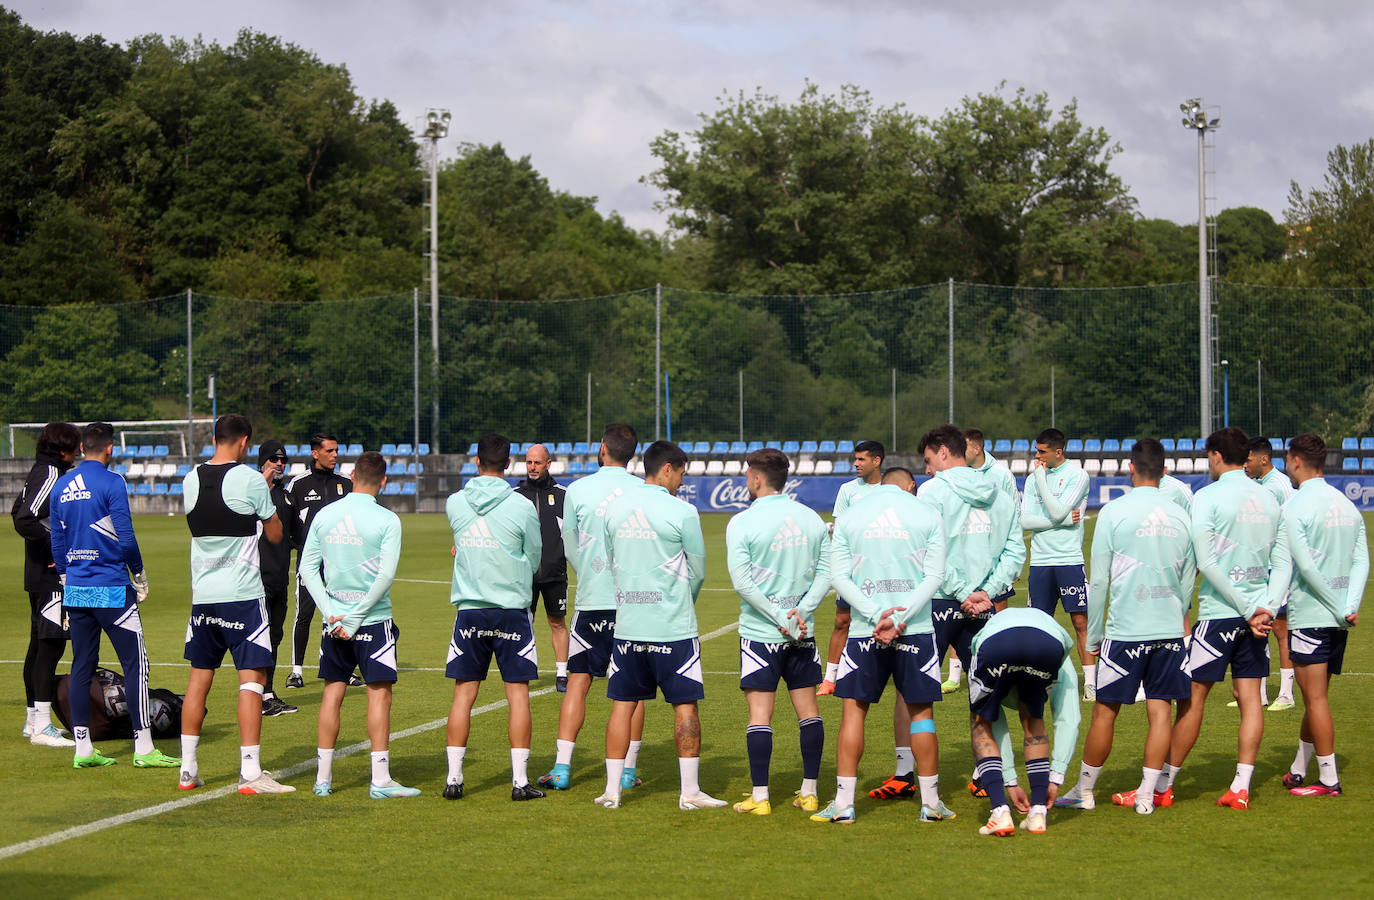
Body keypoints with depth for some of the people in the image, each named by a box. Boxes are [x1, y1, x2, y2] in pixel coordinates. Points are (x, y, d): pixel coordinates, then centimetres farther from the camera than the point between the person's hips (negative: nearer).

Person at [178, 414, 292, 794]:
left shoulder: (190, 480, 5)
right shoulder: (250, 479, -10)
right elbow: (275, 533, 0)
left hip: (202, 595, 5)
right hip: (243, 595, -5)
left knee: (199, 678, 13)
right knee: (251, 679, -4)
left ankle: (188, 769, 16)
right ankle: (250, 773, -9)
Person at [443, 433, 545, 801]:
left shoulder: (454, 503, 0)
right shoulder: (522, 507, -7)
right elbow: (534, 560, 5)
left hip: (469, 611, 2)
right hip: (512, 610, -2)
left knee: (464, 693, 7)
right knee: (518, 693, 2)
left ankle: (454, 777, 5)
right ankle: (520, 780, -1)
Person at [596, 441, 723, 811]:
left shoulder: (616, 507, 6)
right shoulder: (682, 512, -9)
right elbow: (697, 571, -1)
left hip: (627, 624, 4)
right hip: (673, 627, -4)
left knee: (622, 705, 9)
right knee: (685, 705, 3)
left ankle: (612, 789, 9)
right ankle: (690, 791, 3)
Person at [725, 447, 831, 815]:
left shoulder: (742, 523, -9)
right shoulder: (812, 519, 5)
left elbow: (743, 581, -14)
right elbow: (826, 573, 2)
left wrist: (781, 619, -12)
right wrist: (801, 612, -6)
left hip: (760, 633, -4)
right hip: (804, 633, 4)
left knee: (760, 713, -1)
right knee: (808, 709, 10)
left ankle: (760, 796, -1)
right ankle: (809, 793, 13)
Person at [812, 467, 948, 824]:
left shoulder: (850, 516, 7)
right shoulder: (926, 514, 5)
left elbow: (838, 576, -1)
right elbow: (935, 574, -3)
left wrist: (877, 615, -9)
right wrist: (900, 618, -10)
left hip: (864, 632, 0)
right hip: (916, 631, 0)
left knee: (854, 711, 6)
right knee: (921, 712, 8)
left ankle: (843, 803, 3)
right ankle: (931, 803, 11)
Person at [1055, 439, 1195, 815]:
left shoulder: (1114, 512, -5)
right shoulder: (1180, 516, 5)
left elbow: (1098, 581, -3)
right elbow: (1188, 581, 13)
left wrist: (1093, 635, 5)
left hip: (1125, 629, -3)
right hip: (1170, 629, 3)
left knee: (1105, 711, 5)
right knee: (1160, 710, 5)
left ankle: (1084, 790, 15)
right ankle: (1148, 794, 4)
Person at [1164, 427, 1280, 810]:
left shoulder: (1208, 497, -8)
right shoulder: (1267, 498, 9)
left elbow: (1206, 561, -15)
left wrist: (1247, 609, -13)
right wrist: (1260, 608, 10)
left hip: (1219, 611, -5)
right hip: (1258, 612, 5)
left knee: (1192, 697, 0)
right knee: (1249, 696, 5)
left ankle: (1163, 785, 6)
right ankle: (1241, 787, 2)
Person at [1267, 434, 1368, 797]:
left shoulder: (1295, 508, -10)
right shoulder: (1348, 506, 10)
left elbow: (1291, 565, -17)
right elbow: (1361, 562, 4)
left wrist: (1270, 605, -16)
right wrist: (1350, 607, -2)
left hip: (1309, 616, -7)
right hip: (1339, 621, 7)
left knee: (1315, 699, -2)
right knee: (1315, 698, 15)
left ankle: (1328, 780, -1)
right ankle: (1298, 771, 24)